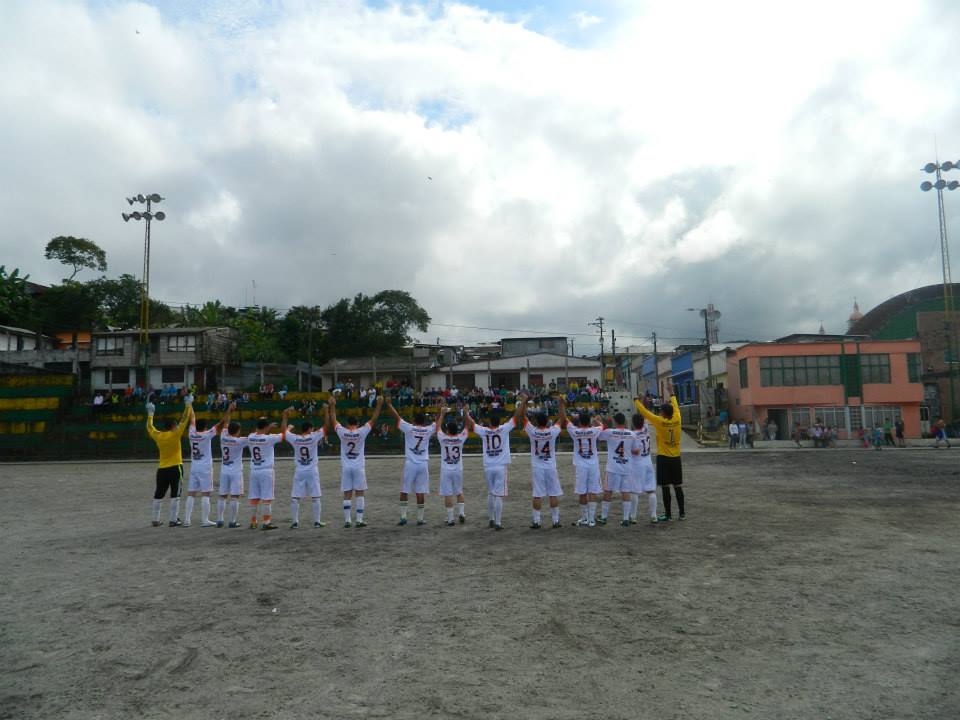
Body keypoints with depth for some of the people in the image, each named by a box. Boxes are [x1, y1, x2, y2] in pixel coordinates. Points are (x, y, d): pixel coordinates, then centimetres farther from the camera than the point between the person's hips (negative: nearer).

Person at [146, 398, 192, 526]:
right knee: (175, 495, -1)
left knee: (158, 495, 12)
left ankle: (156, 520, 17)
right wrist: (188, 406, 0)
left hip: (161, 469, 5)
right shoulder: (175, 434, -9)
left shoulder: (157, 436, 3)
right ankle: (173, 520, -3)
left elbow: (149, 427, 20)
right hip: (175, 468, -5)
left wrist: (150, 413, 32)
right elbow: (184, 420, -7)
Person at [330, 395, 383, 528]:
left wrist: (332, 405, 16)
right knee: (360, 494, 4)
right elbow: (373, 419, -3)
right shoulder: (362, 432, -9)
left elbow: (333, 421, 8)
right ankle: (359, 520, 2)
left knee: (347, 495, 5)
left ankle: (347, 520, 4)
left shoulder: (342, 432, -5)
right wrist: (379, 405, 4)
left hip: (345, 467, 1)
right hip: (359, 467, -1)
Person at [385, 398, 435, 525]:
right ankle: (420, 518, 7)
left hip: (410, 463, -2)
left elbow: (397, 417, 2)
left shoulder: (409, 428, -4)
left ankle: (403, 516, 5)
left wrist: (389, 404, 12)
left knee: (404, 491, 7)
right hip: (423, 464, 2)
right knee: (420, 492, 4)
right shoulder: (428, 430, 1)